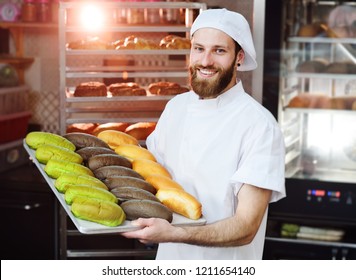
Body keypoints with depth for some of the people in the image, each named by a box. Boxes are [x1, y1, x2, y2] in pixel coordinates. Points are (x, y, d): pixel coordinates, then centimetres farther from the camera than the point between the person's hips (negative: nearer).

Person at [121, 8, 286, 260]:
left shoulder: (260, 125, -21)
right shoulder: (175, 106, -2)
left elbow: (246, 228, -24)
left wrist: (173, 234, -38)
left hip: (225, 266, -5)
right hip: (169, 258, 6)